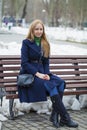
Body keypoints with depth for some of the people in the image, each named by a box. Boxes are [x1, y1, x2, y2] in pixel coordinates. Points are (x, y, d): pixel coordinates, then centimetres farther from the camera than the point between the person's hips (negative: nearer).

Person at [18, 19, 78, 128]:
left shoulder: (45, 44, 15)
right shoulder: (26, 43, -2)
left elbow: (46, 62, 14)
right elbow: (24, 63, -8)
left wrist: (47, 74, -6)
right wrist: (37, 74, -18)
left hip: (42, 72, 6)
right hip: (29, 73, -6)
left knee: (61, 82, -23)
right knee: (50, 85, -30)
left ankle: (55, 115, -25)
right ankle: (65, 118, -29)